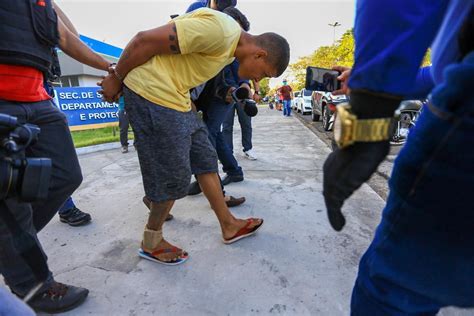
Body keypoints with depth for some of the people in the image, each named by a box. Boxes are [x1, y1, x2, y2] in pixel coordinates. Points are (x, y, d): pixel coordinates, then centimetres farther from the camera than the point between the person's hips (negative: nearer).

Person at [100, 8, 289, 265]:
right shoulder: (219, 30, -19)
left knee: (205, 159, 10)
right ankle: (152, 243, 20)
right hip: (151, 93, -10)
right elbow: (144, 41, -17)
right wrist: (116, 78, -4)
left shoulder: (231, 44, 16)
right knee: (174, 176, -3)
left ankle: (229, 225, 24)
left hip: (174, 97, 10)